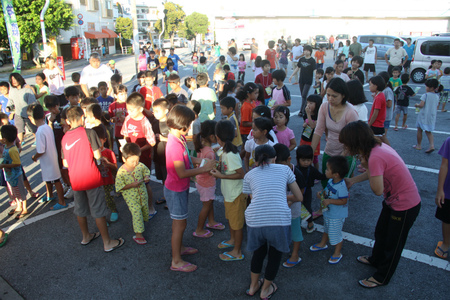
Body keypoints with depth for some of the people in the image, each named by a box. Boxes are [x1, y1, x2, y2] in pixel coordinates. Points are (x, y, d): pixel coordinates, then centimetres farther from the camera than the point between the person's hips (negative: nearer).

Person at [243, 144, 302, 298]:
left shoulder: (249, 175, 16)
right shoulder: (284, 169, 14)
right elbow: (299, 197, 16)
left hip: (255, 220, 2)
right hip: (280, 219, -1)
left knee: (259, 251, 30)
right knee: (275, 254, 26)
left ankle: (253, 286, 48)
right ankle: (265, 289, 43)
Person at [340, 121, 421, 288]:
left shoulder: (375, 157, -34)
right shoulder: (377, 146, -5)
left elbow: (377, 190, -28)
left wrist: (366, 166, -20)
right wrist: (352, 180, 11)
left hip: (405, 206, -9)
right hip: (393, 200, 9)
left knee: (393, 243, 13)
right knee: (380, 233, 27)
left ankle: (382, 277, 33)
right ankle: (376, 260, 53)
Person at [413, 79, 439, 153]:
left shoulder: (425, 95, -13)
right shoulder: (437, 97, 7)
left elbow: (421, 105, -21)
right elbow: (435, 107, 12)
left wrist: (417, 105, -2)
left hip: (423, 116, -5)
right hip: (432, 117, 5)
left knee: (419, 130, 9)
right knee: (429, 132, 12)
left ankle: (419, 145, 16)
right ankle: (432, 145, -5)